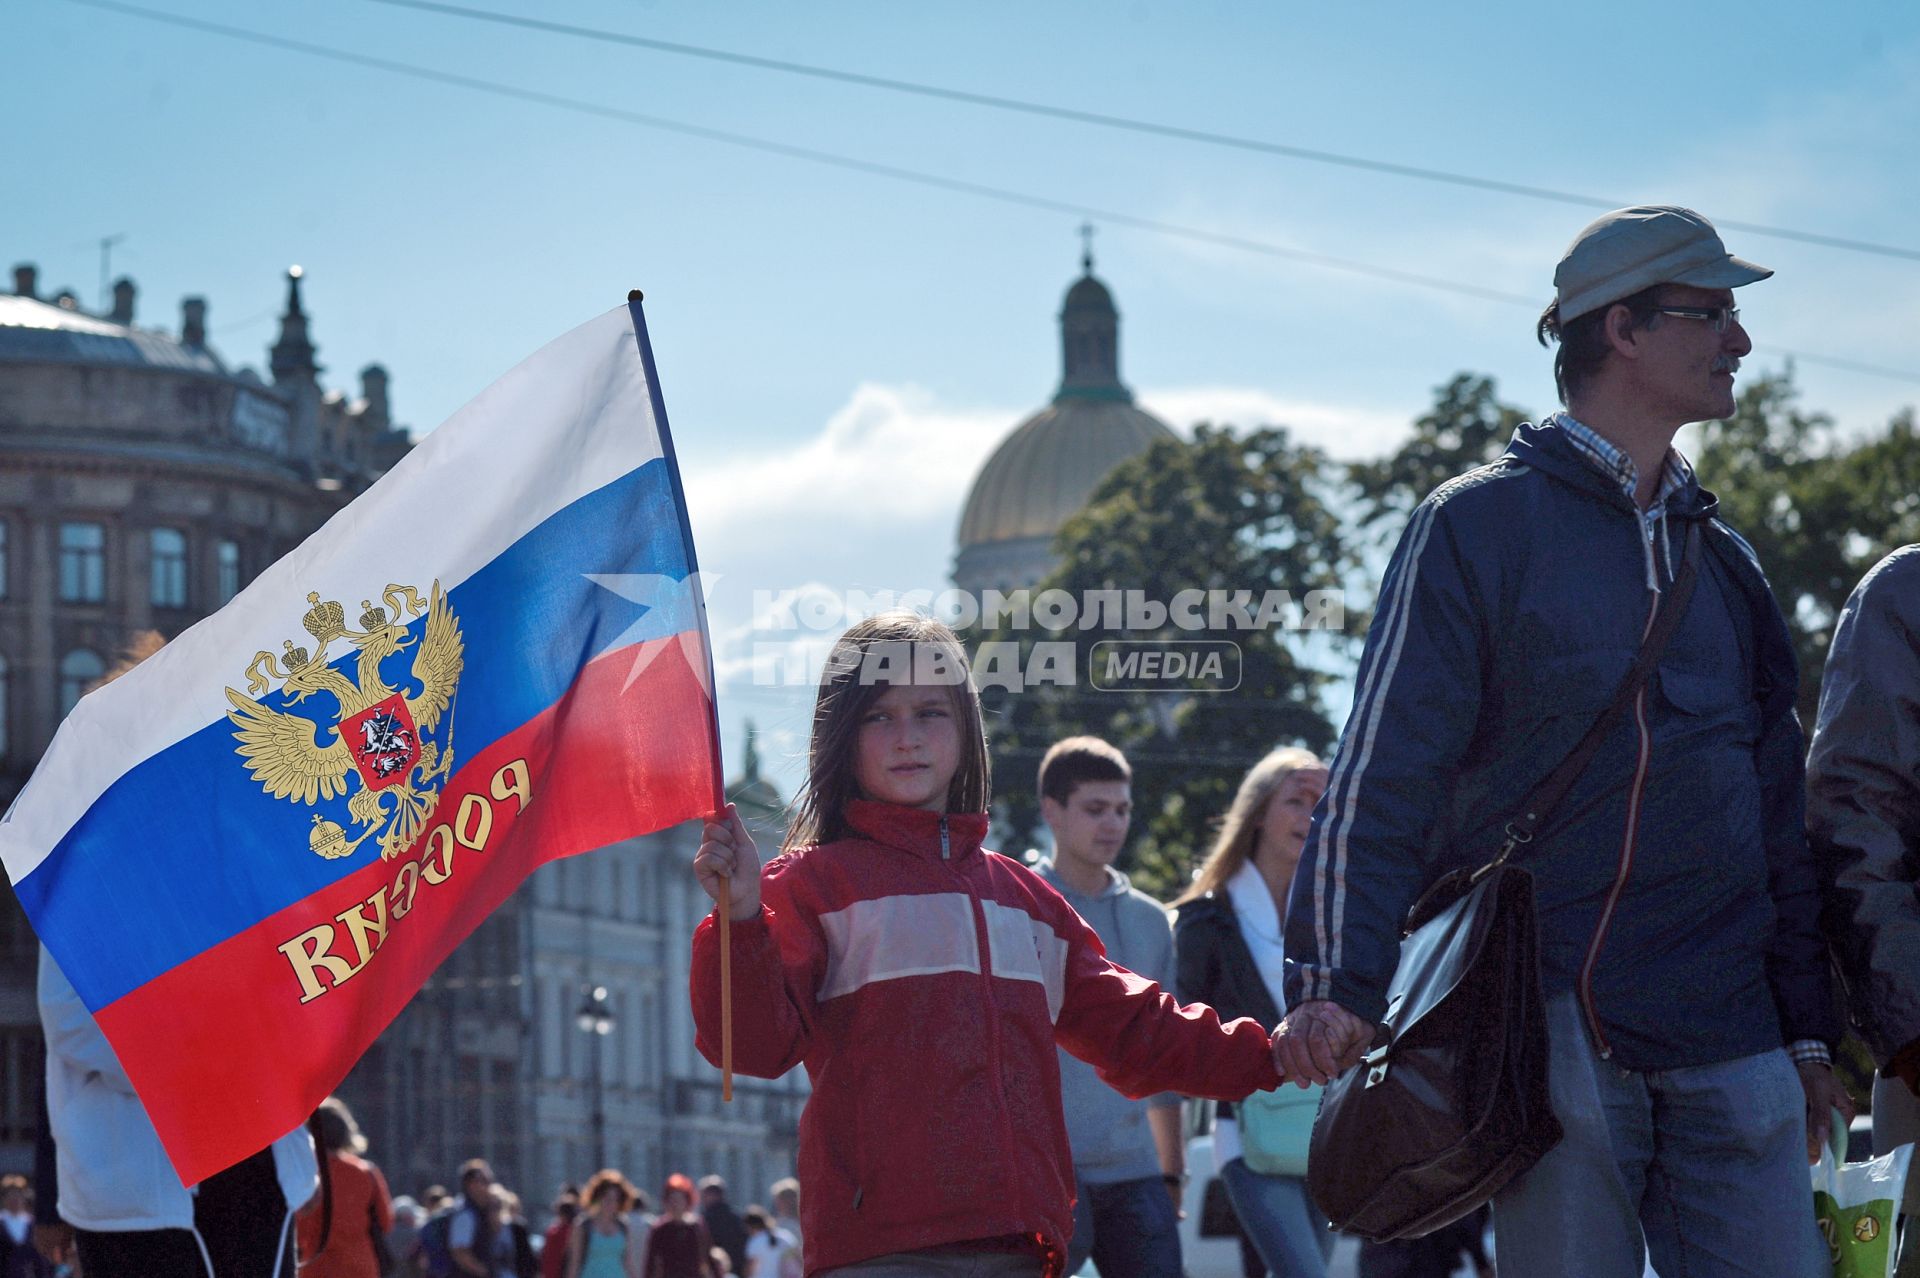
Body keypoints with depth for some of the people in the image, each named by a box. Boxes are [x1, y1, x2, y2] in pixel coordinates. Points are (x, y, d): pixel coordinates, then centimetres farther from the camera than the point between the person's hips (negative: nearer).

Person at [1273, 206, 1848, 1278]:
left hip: (1731, 1040, 5)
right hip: (1555, 1022, -5)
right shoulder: (1479, 526, 1)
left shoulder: (1722, 557, 19)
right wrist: (1336, 983, -17)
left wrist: (1810, 1029, 18)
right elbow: (1381, 775, -5)